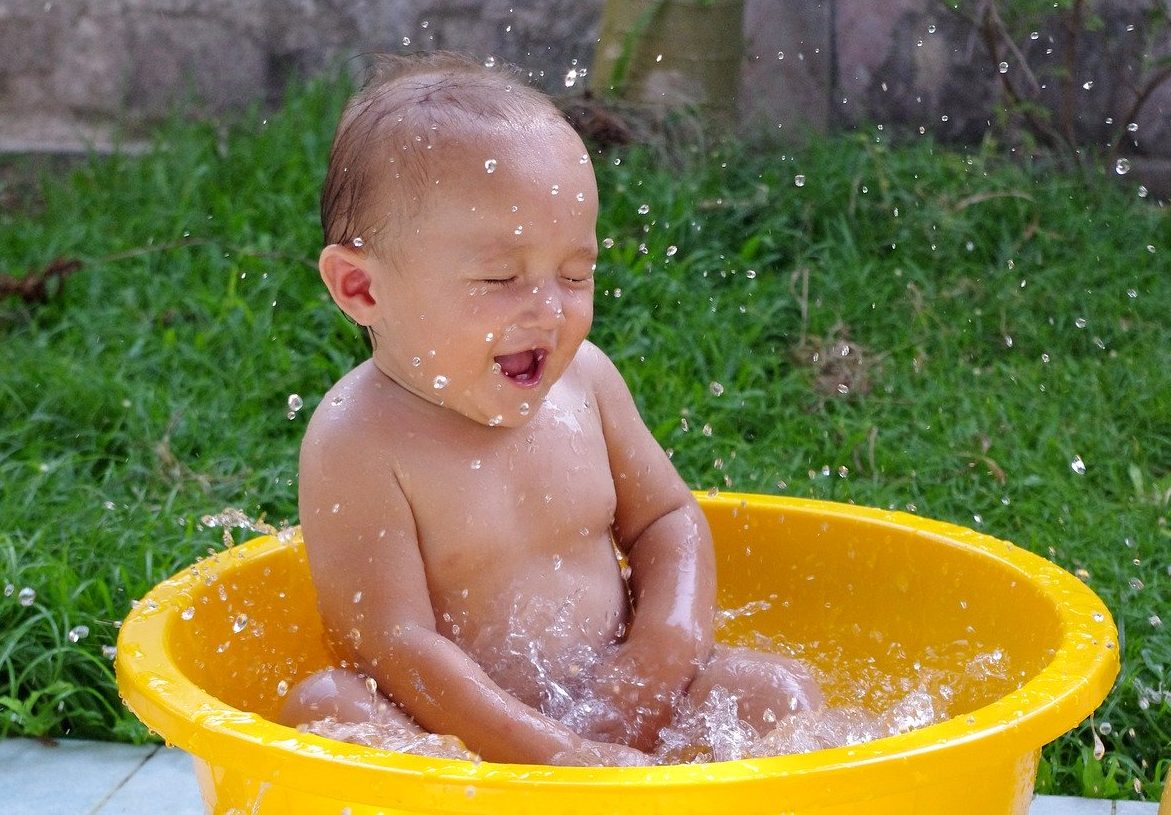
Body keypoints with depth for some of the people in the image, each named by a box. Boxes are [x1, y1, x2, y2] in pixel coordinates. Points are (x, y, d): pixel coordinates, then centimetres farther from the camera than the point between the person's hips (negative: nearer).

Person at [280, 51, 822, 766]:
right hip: (470, 740, -5)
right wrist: (558, 756, -27)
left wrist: (663, 655, -7)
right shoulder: (360, 440, -16)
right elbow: (393, 647, -21)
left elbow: (667, 519, 14)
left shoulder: (581, 377, 2)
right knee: (323, 707, -32)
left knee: (779, 690, -12)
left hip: (613, 707, 5)